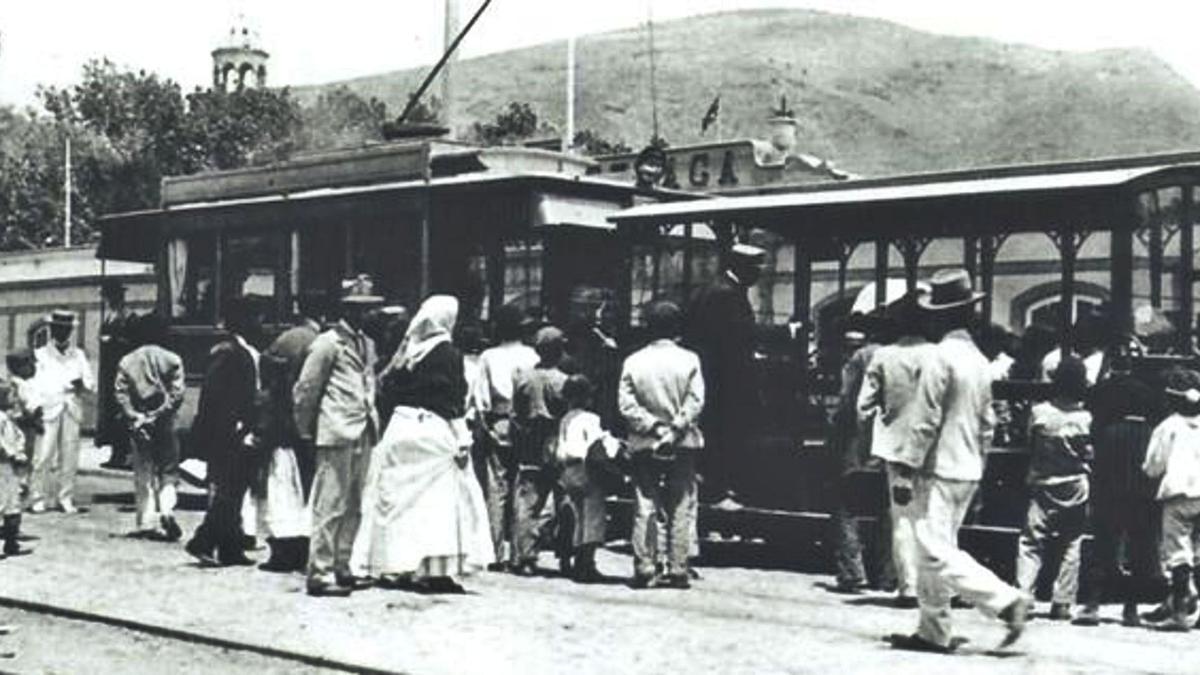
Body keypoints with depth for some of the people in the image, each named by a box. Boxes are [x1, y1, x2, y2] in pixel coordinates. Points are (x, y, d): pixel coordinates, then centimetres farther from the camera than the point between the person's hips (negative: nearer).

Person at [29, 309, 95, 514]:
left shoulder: (79, 355, 17)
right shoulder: (41, 355, 9)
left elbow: (92, 385, 11)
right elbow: (36, 385, -1)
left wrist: (83, 384, -10)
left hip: (72, 411, 3)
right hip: (48, 411, -3)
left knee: (70, 457, -1)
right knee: (43, 455, -9)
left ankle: (66, 499, 3)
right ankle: (37, 498, -5)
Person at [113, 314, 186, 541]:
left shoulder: (127, 361, 4)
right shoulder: (172, 360, -1)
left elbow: (120, 393, -5)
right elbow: (176, 394, -9)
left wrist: (134, 417, -8)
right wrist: (159, 415, -7)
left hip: (138, 423, 2)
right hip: (164, 423, -2)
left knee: (143, 473, 10)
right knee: (168, 471, 7)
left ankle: (146, 521, 9)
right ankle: (167, 509, -17)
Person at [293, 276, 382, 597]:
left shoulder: (367, 344, 17)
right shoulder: (328, 343, -6)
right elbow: (305, 389, -5)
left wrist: (372, 421, 15)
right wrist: (306, 431, -1)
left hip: (363, 435, 8)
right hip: (337, 434, -8)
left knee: (353, 507, 10)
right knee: (331, 506, -7)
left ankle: (342, 568, 17)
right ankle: (320, 573, -3)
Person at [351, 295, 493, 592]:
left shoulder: (407, 351, 7)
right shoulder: (447, 353, -7)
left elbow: (389, 386, 7)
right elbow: (453, 402, -9)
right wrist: (462, 442, -8)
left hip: (401, 425, 5)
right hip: (435, 431, -5)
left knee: (400, 498, 10)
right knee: (440, 501, -2)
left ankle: (394, 566, 11)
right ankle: (438, 571, -5)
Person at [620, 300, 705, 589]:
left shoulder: (633, 361, -1)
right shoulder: (689, 360, -4)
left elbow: (626, 404, -6)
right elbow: (695, 401, -11)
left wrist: (653, 426, -7)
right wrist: (675, 429, -10)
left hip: (645, 444, 1)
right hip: (683, 446, -1)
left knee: (645, 508, 5)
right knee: (680, 508, 5)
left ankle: (644, 570, 3)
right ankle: (678, 571, 3)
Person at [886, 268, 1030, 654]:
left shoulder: (941, 355, -14)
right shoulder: (979, 359, 12)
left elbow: (926, 419, -16)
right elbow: (987, 421, 16)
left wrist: (908, 465, -12)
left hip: (940, 469, -9)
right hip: (968, 470, 9)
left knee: (938, 553, -9)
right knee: (935, 552, 12)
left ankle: (1006, 601, -14)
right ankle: (933, 632, 14)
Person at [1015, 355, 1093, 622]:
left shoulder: (1039, 412, -8)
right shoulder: (1086, 418, -9)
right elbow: (1090, 457, -2)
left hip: (1042, 487, 0)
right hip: (1075, 490, 0)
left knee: (1030, 544, 2)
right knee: (1070, 546, 8)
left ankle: (1022, 596, -8)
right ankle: (1062, 603, 9)